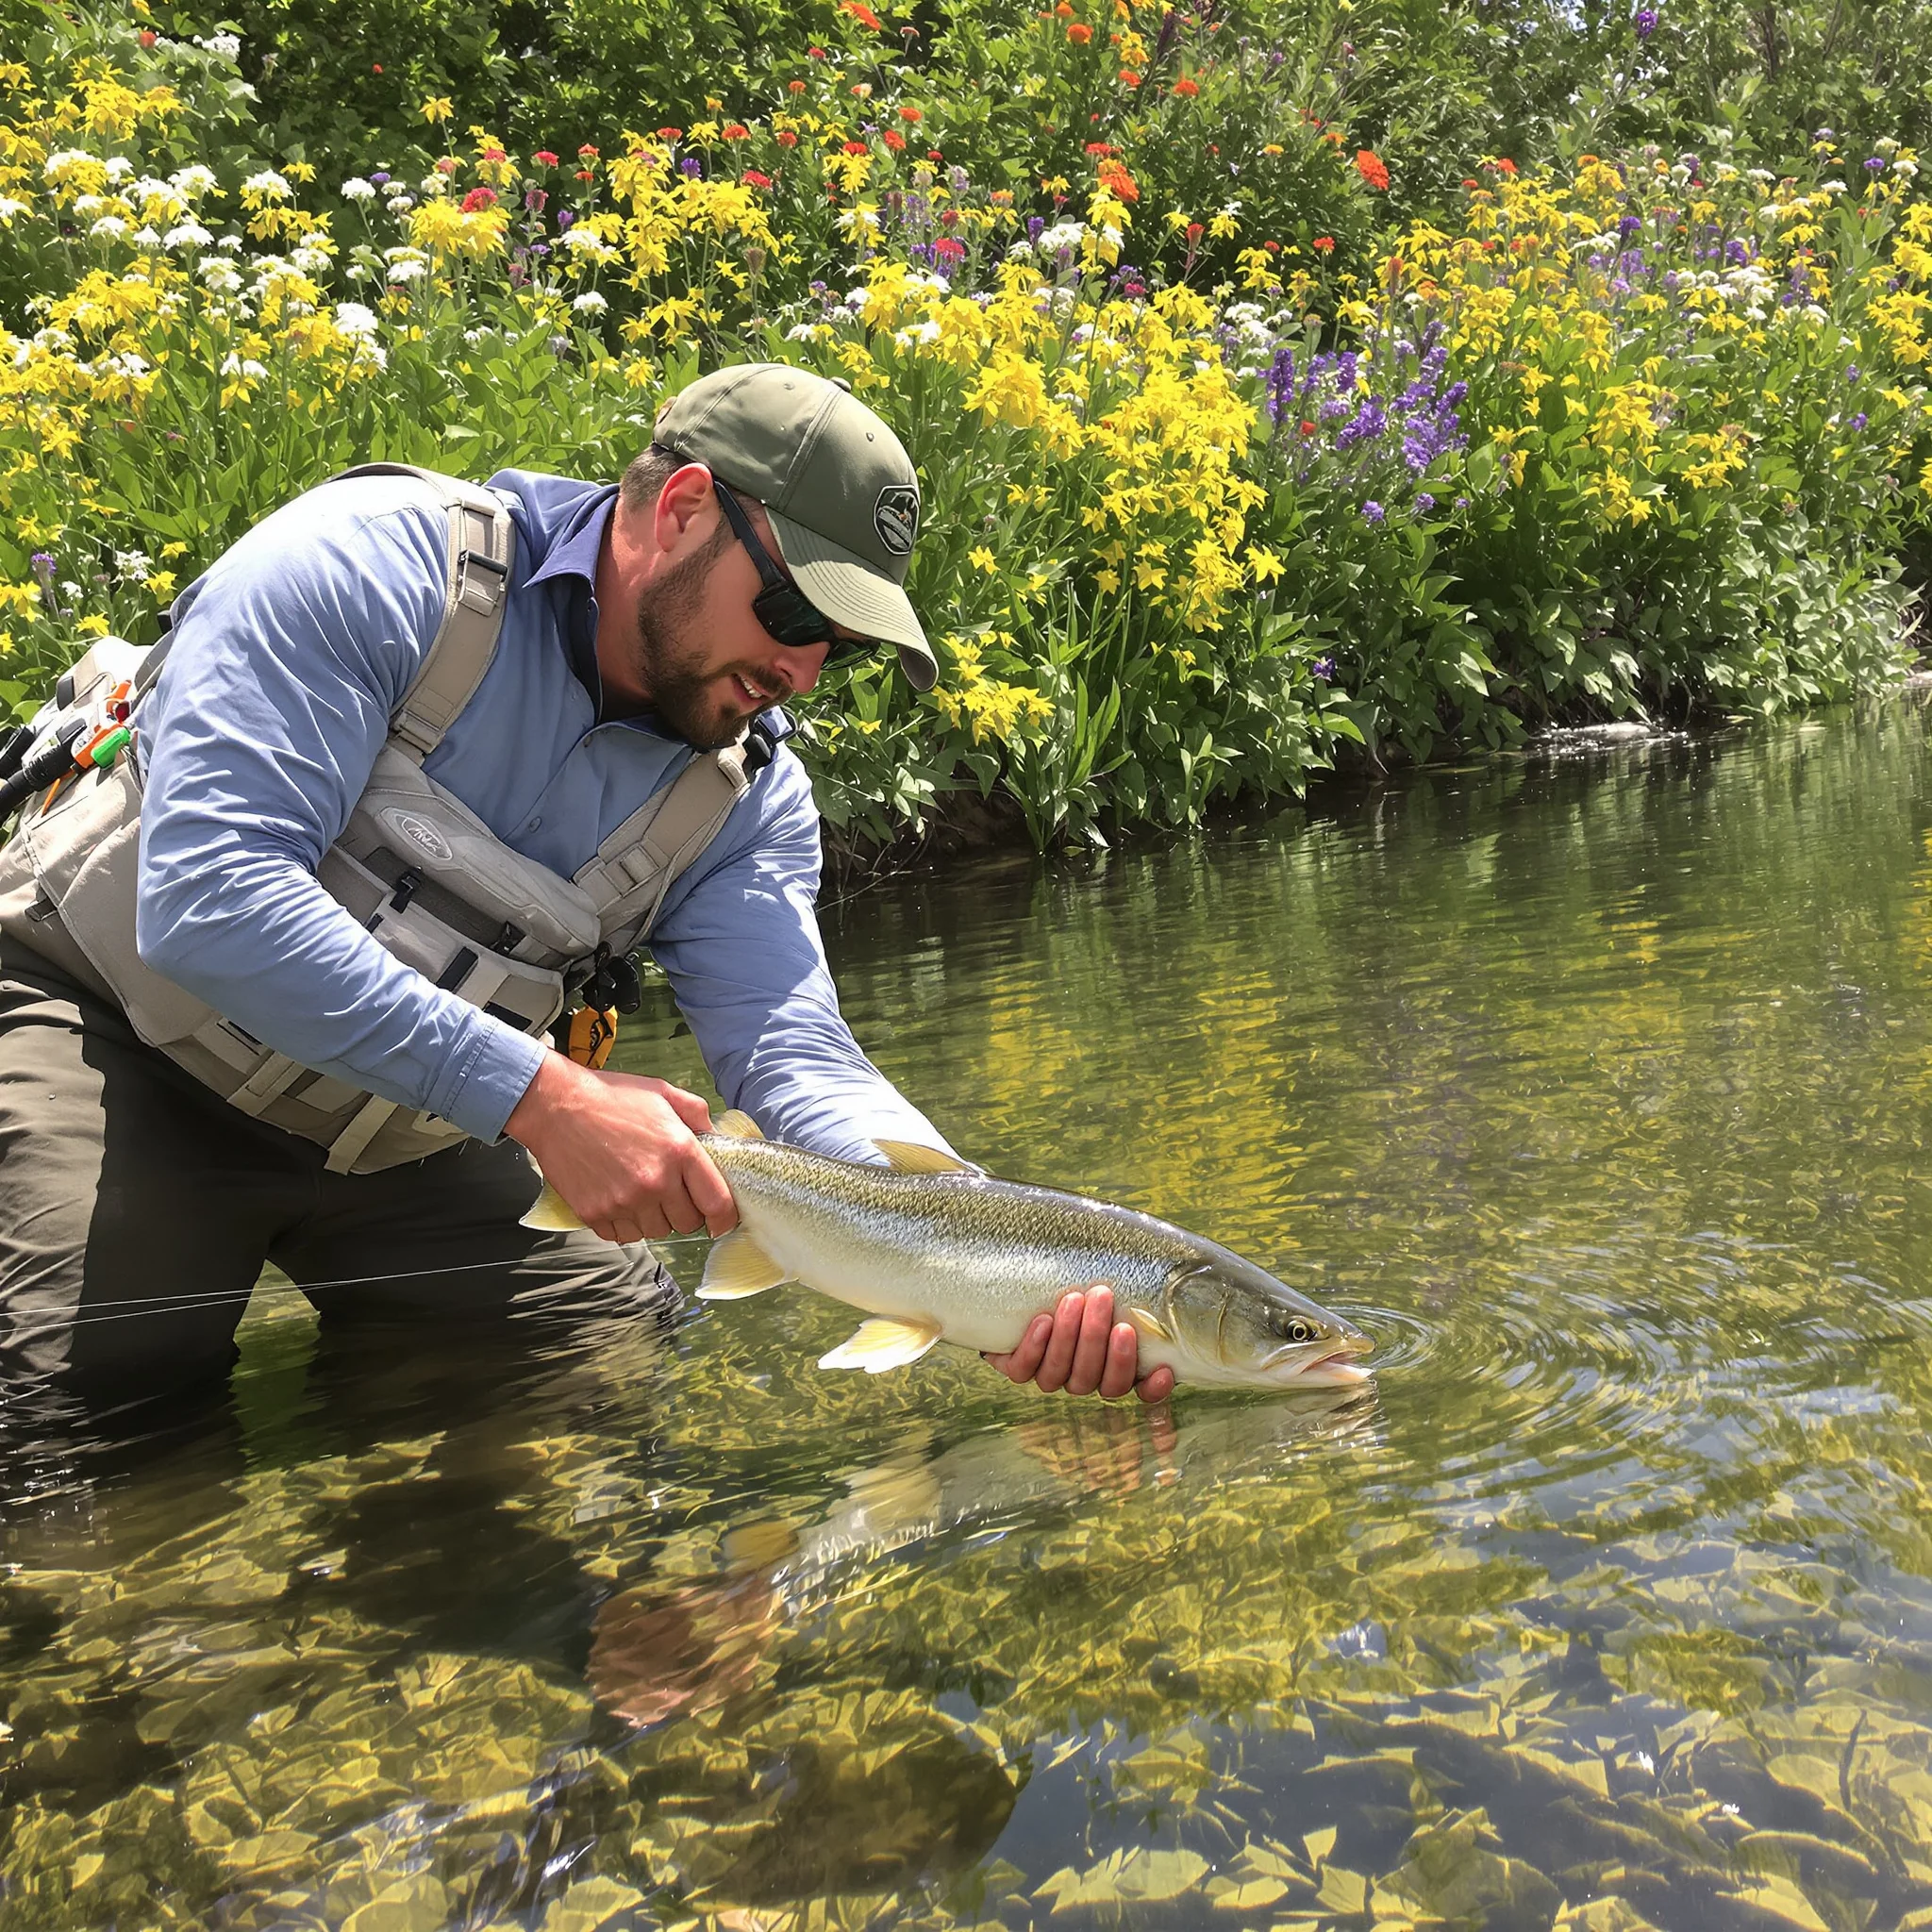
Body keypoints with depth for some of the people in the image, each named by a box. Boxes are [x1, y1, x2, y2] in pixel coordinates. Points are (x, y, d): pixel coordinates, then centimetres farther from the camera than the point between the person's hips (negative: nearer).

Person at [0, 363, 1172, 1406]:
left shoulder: (745, 789, -7)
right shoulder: (377, 568, -25)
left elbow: (793, 1055, -18)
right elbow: (207, 900, -34)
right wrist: (546, 1100, -40)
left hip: (394, 1131, 6)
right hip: (110, 1025, -6)